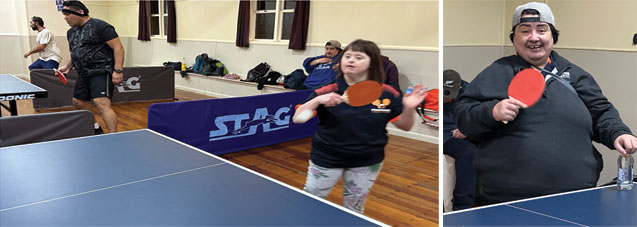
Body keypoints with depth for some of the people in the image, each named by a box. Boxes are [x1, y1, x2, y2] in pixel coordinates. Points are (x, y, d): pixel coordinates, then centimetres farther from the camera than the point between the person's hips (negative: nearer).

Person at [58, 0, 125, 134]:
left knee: (102, 104, -22)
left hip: (101, 72, -10)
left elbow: (118, 48, -15)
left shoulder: (99, 26, -10)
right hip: (83, 75, 10)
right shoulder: (71, 32, 17)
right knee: (78, 102, 19)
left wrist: (118, 70, -22)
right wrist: (67, 66, 14)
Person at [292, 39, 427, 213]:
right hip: (326, 159, -1)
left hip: (367, 163, 2)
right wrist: (317, 100, -32)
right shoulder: (327, 91, -14)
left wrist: (409, 108, -21)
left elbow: (404, 126, -1)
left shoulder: (387, 94, -9)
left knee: (354, 210, 21)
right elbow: (297, 119, -16)